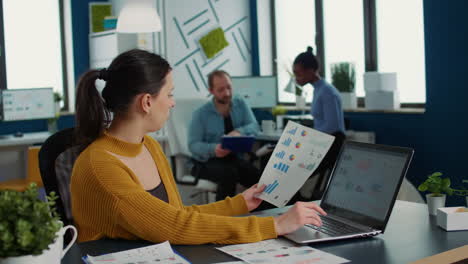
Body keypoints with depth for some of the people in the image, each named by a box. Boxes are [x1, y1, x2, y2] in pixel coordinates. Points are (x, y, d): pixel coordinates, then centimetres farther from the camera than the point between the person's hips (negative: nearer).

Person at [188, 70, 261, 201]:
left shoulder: (240, 104, 4)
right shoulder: (201, 114, -7)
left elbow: (254, 127, -5)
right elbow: (193, 144, -11)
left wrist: (239, 132, -28)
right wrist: (213, 149, -32)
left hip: (234, 157, 3)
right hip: (208, 161, -3)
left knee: (258, 176, -27)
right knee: (229, 173, -35)